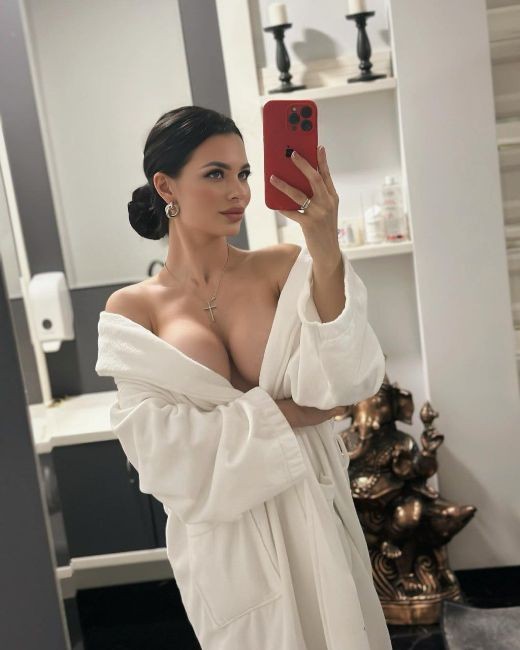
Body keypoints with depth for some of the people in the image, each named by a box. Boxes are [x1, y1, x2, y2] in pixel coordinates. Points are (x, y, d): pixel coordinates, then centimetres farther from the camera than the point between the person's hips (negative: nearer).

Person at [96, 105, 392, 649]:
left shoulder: (283, 267, -6)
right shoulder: (132, 310, -5)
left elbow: (338, 383, -19)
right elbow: (157, 443, -10)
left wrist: (327, 255, -32)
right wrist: (278, 415, -16)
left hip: (310, 507, 1)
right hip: (220, 527, -1)